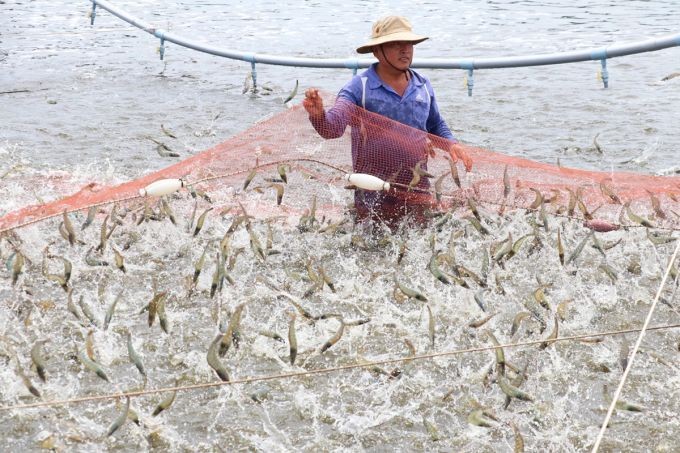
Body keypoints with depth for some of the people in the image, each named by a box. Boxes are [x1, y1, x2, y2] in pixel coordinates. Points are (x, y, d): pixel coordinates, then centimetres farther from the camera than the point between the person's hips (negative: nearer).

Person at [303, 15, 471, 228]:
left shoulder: (423, 86, 7)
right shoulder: (359, 88, -8)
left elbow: (437, 126, 23)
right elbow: (332, 127, -20)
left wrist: (451, 144, 3)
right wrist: (318, 115, -42)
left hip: (417, 188, 4)